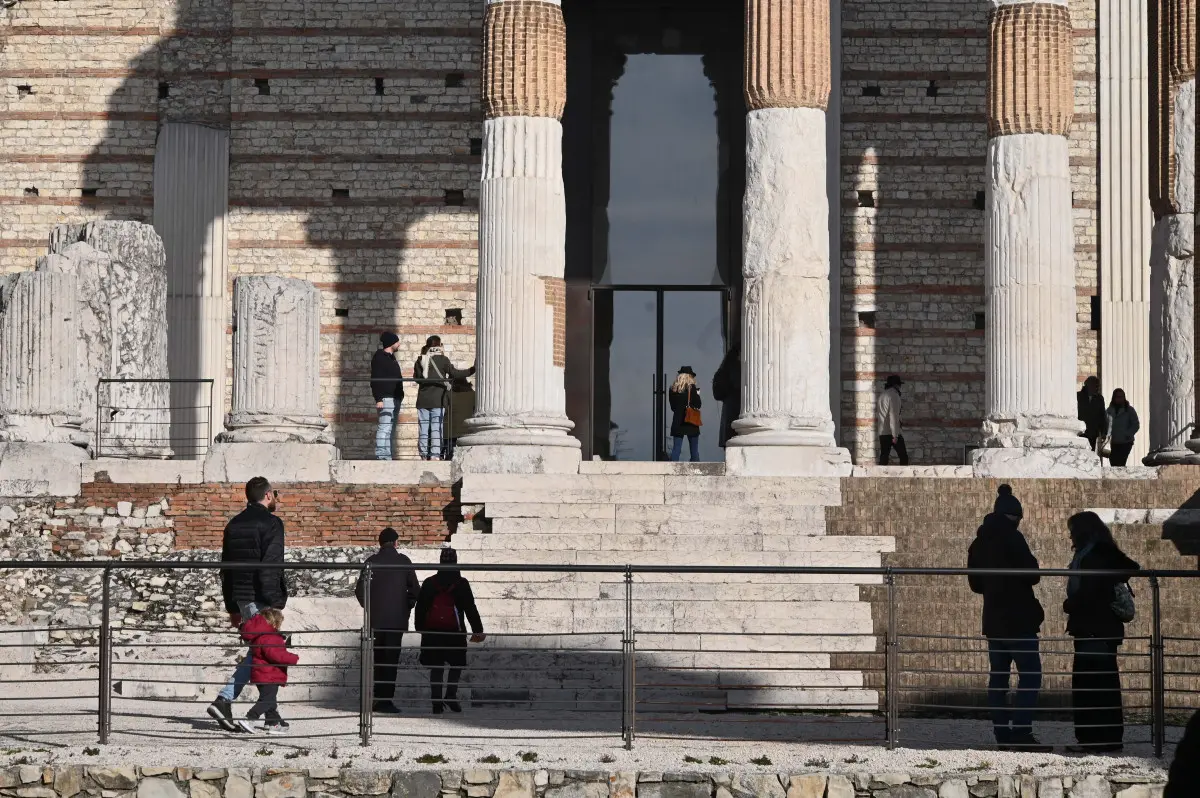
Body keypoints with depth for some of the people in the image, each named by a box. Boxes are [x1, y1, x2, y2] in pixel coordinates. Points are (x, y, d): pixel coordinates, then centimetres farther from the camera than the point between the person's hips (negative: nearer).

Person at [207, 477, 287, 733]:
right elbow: (271, 567, -19)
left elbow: (226, 569, 17)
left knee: (257, 651, 14)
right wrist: (275, 604, -18)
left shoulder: (234, 524, 15)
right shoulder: (271, 523, -9)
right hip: (261, 598, -7)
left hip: (241, 597, 7)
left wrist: (232, 607, 21)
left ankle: (225, 700, 2)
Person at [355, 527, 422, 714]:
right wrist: (407, 607, 13)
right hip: (396, 619, -2)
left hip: (375, 619, 2)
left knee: (377, 659, 11)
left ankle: (377, 700, 10)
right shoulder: (403, 561, -3)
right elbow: (415, 589, -2)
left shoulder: (372, 561, 1)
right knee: (391, 660, -2)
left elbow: (360, 590, 0)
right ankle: (386, 700, -7)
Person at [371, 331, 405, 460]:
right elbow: (375, 380, -15)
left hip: (395, 399, 10)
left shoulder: (391, 357, 21)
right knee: (384, 427, -15)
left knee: (390, 429, 8)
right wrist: (378, 399, -21)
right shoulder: (379, 358, -8)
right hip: (386, 398, -10)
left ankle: (386, 455, 9)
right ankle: (380, 455, -18)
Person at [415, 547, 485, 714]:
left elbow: (420, 607, 9)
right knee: (456, 664, 12)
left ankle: (437, 703, 3)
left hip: (432, 632, 2)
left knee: (435, 667, 7)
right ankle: (450, 696, -2)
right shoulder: (461, 584, -3)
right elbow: (470, 608, -2)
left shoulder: (429, 583, 5)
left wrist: (421, 628, 19)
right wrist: (478, 630, 4)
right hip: (454, 631, -2)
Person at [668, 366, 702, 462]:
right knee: (694, 450, 4)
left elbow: (673, 407, 10)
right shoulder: (692, 388, -8)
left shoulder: (673, 389, 4)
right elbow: (697, 405, -5)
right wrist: (697, 393, 9)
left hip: (677, 422, 3)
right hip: (690, 423, -3)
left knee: (676, 448, 2)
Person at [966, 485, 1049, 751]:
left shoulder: (979, 542, 11)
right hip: (1018, 619, -8)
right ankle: (1021, 733, -17)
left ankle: (1002, 734, 8)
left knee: (998, 676, 9)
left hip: (993, 620, 8)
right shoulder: (1011, 537, -12)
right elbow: (1031, 574, -14)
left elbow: (975, 583, 15)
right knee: (1030, 674, -8)